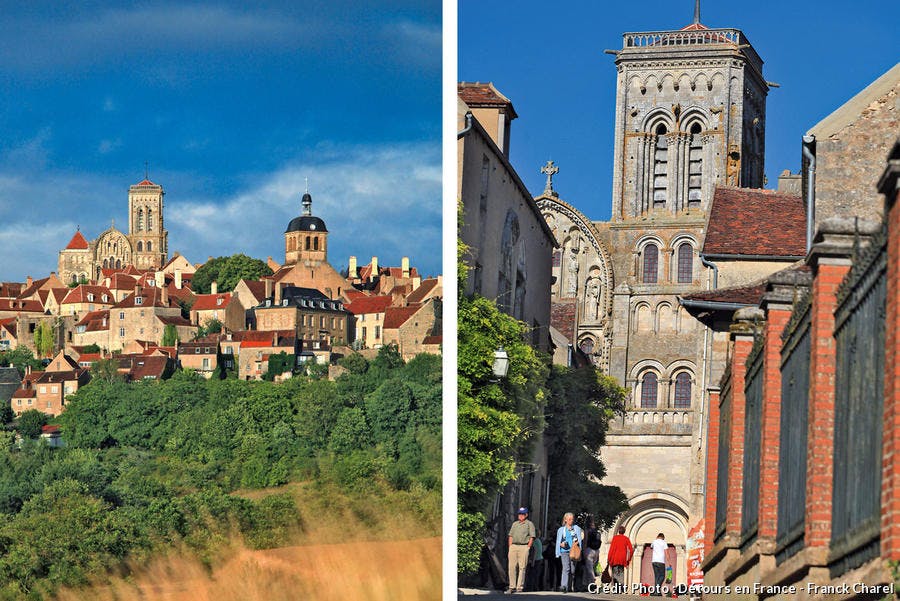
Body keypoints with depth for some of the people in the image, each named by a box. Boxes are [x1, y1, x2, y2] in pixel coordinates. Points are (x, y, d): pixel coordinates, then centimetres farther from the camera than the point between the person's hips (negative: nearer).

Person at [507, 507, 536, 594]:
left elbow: (532, 537, 0)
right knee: (512, 567, -1)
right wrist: (510, 547, 8)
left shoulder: (529, 524, 6)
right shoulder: (515, 524, 20)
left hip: (524, 546, -5)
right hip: (513, 546, 5)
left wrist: (527, 548, -9)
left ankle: (520, 587, -5)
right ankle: (512, 587, 1)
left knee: (522, 567, -6)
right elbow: (511, 536, 19)